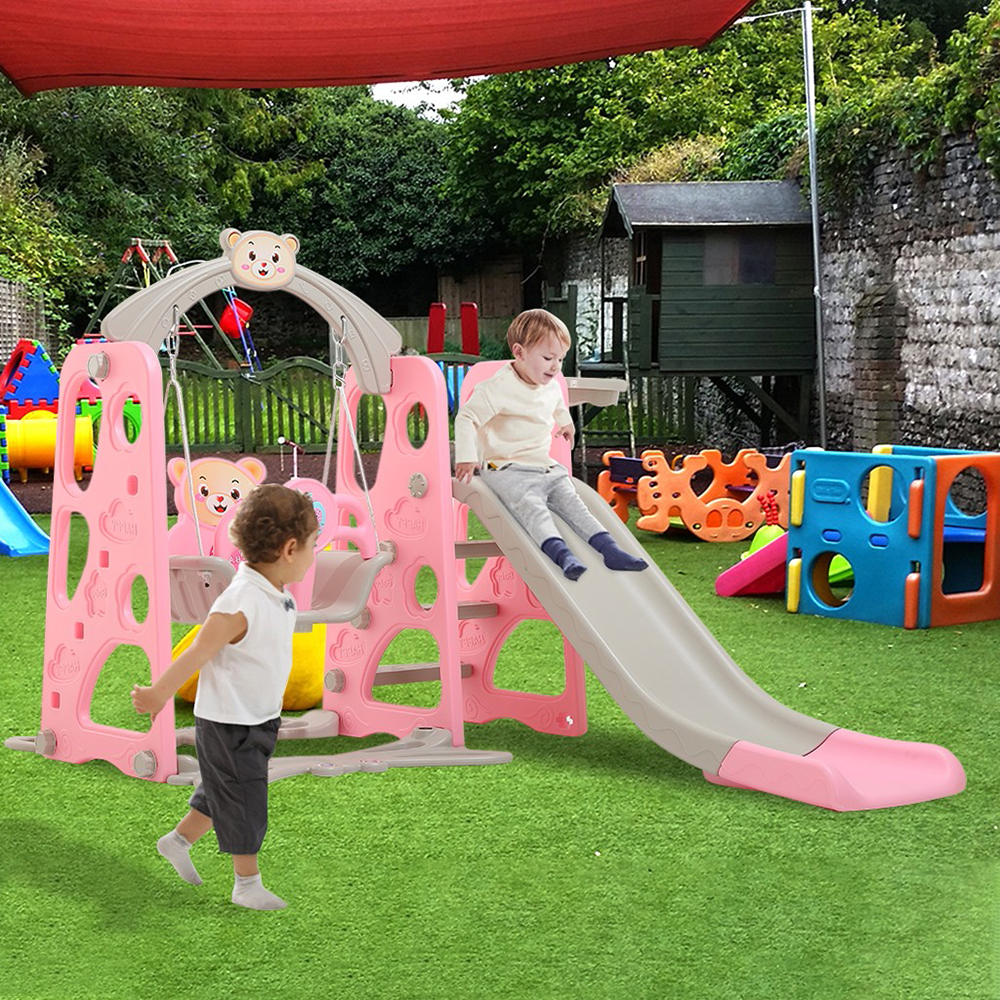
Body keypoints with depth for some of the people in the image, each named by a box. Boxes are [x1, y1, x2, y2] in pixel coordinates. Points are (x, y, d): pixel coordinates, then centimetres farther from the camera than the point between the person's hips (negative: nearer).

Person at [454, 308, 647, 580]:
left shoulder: (551, 387, 12)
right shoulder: (498, 387, -12)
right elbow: (466, 418, -13)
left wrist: (565, 423, 58)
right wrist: (466, 457, -21)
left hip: (546, 468, 7)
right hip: (507, 471, -7)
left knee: (572, 503, -13)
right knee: (533, 507, -31)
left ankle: (609, 549, -24)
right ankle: (560, 553, -52)